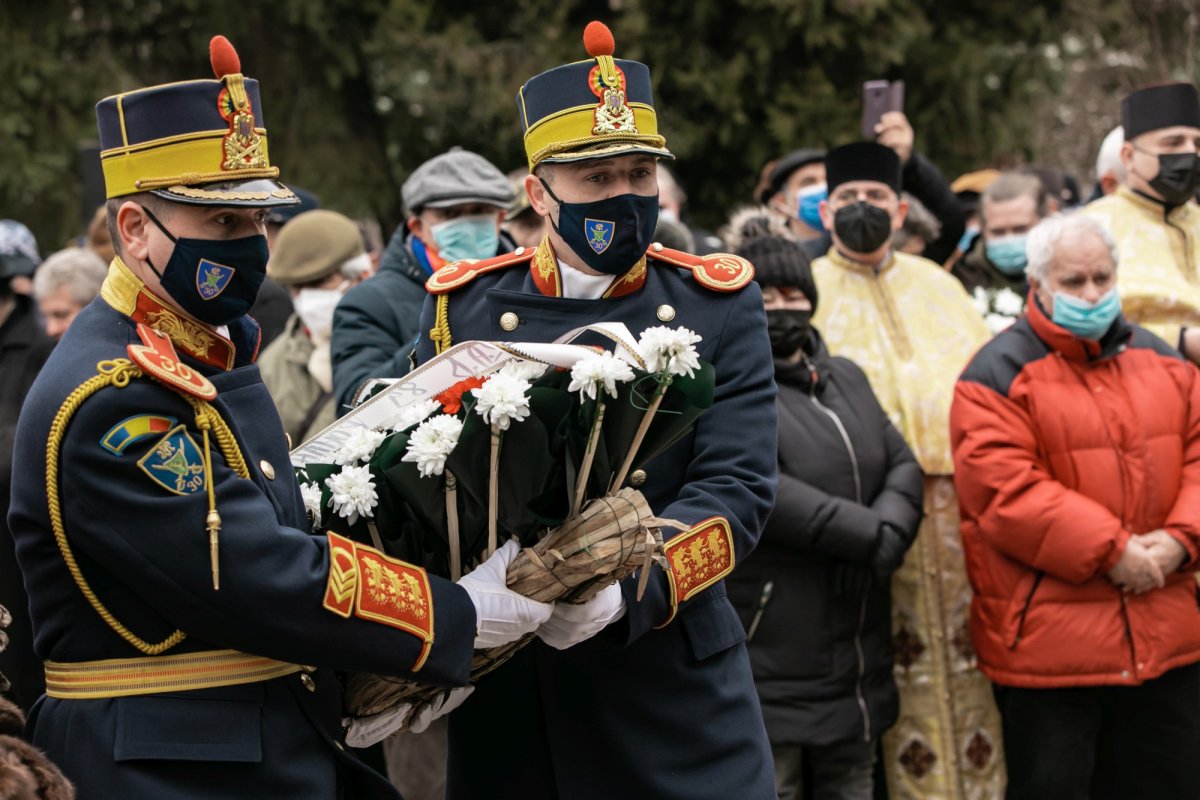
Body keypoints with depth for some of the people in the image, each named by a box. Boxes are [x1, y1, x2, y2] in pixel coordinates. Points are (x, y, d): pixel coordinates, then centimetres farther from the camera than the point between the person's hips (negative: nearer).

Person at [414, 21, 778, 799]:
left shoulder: (719, 304, 0)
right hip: (509, 682, 1)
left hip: (677, 680, 0)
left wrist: (626, 589, -27)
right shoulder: (463, 305, 2)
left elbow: (738, 486, -10)